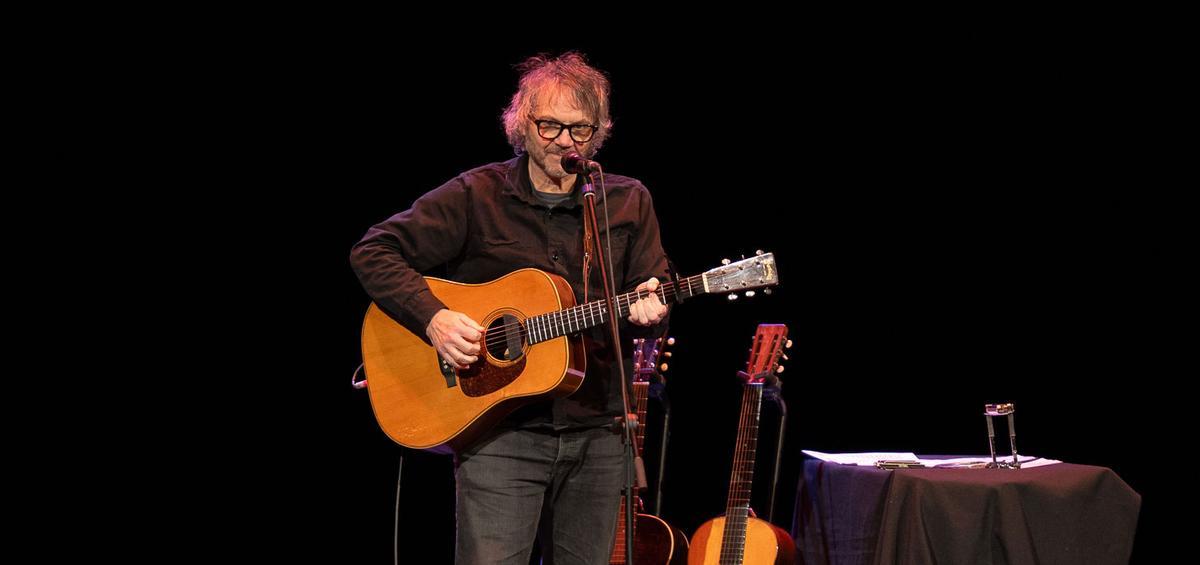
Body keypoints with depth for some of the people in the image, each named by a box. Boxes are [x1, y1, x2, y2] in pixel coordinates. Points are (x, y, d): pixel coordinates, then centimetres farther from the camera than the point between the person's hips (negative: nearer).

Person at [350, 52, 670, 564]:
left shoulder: (628, 203, 9)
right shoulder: (476, 196, -2)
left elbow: (658, 293, 10)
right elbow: (374, 252, -3)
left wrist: (647, 310, -14)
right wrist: (433, 318, -17)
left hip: (597, 432, 4)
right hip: (500, 433, -4)